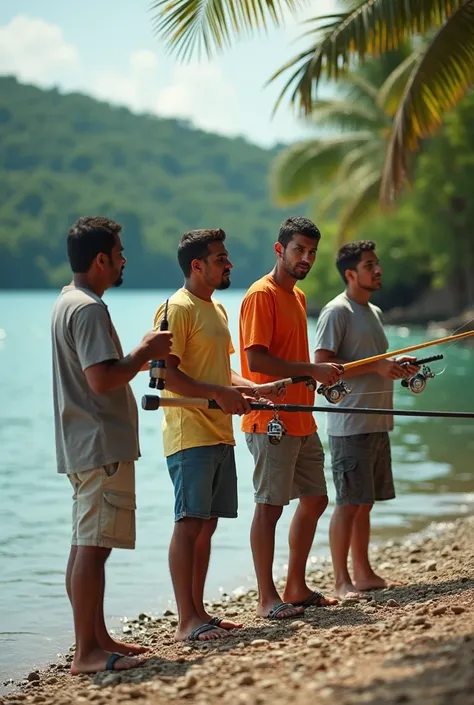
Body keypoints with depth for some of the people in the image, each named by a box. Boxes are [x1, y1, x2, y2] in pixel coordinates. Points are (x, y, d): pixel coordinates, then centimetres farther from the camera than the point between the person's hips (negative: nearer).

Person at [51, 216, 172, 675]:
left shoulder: (67, 302, 16)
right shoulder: (89, 309, -16)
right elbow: (102, 379, -25)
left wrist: (140, 359, 16)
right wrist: (145, 352, -12)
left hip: (82, 445, 11)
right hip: (102, 445, -11)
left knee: (87, 544, 13)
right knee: (93, 545, -10)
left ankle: (97, 638, 20)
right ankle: (86, 653, -9)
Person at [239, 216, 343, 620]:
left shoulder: (297, 296, 17)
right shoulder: (261, 295, -11)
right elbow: (256, 360, -20)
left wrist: (324, 375, 12)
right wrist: (312, 369, -20)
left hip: (301, 420, 10)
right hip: (271, 420, -10)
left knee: (315, 499, 13)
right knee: (270, 506, -6)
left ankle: (297, 588, 23)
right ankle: (267, 599, -2)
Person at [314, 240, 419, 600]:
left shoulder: (374, 312, 19)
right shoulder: (337, 311, -10)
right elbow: (322, 364, -18)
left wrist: (397, 364, 7)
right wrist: (377, 366, -20)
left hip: (377, 422, 9)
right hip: (350, 425, -9)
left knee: (365, 502, 13)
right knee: (349, 502, -7)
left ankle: (363, 574, 21)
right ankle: (342, 581, -3)